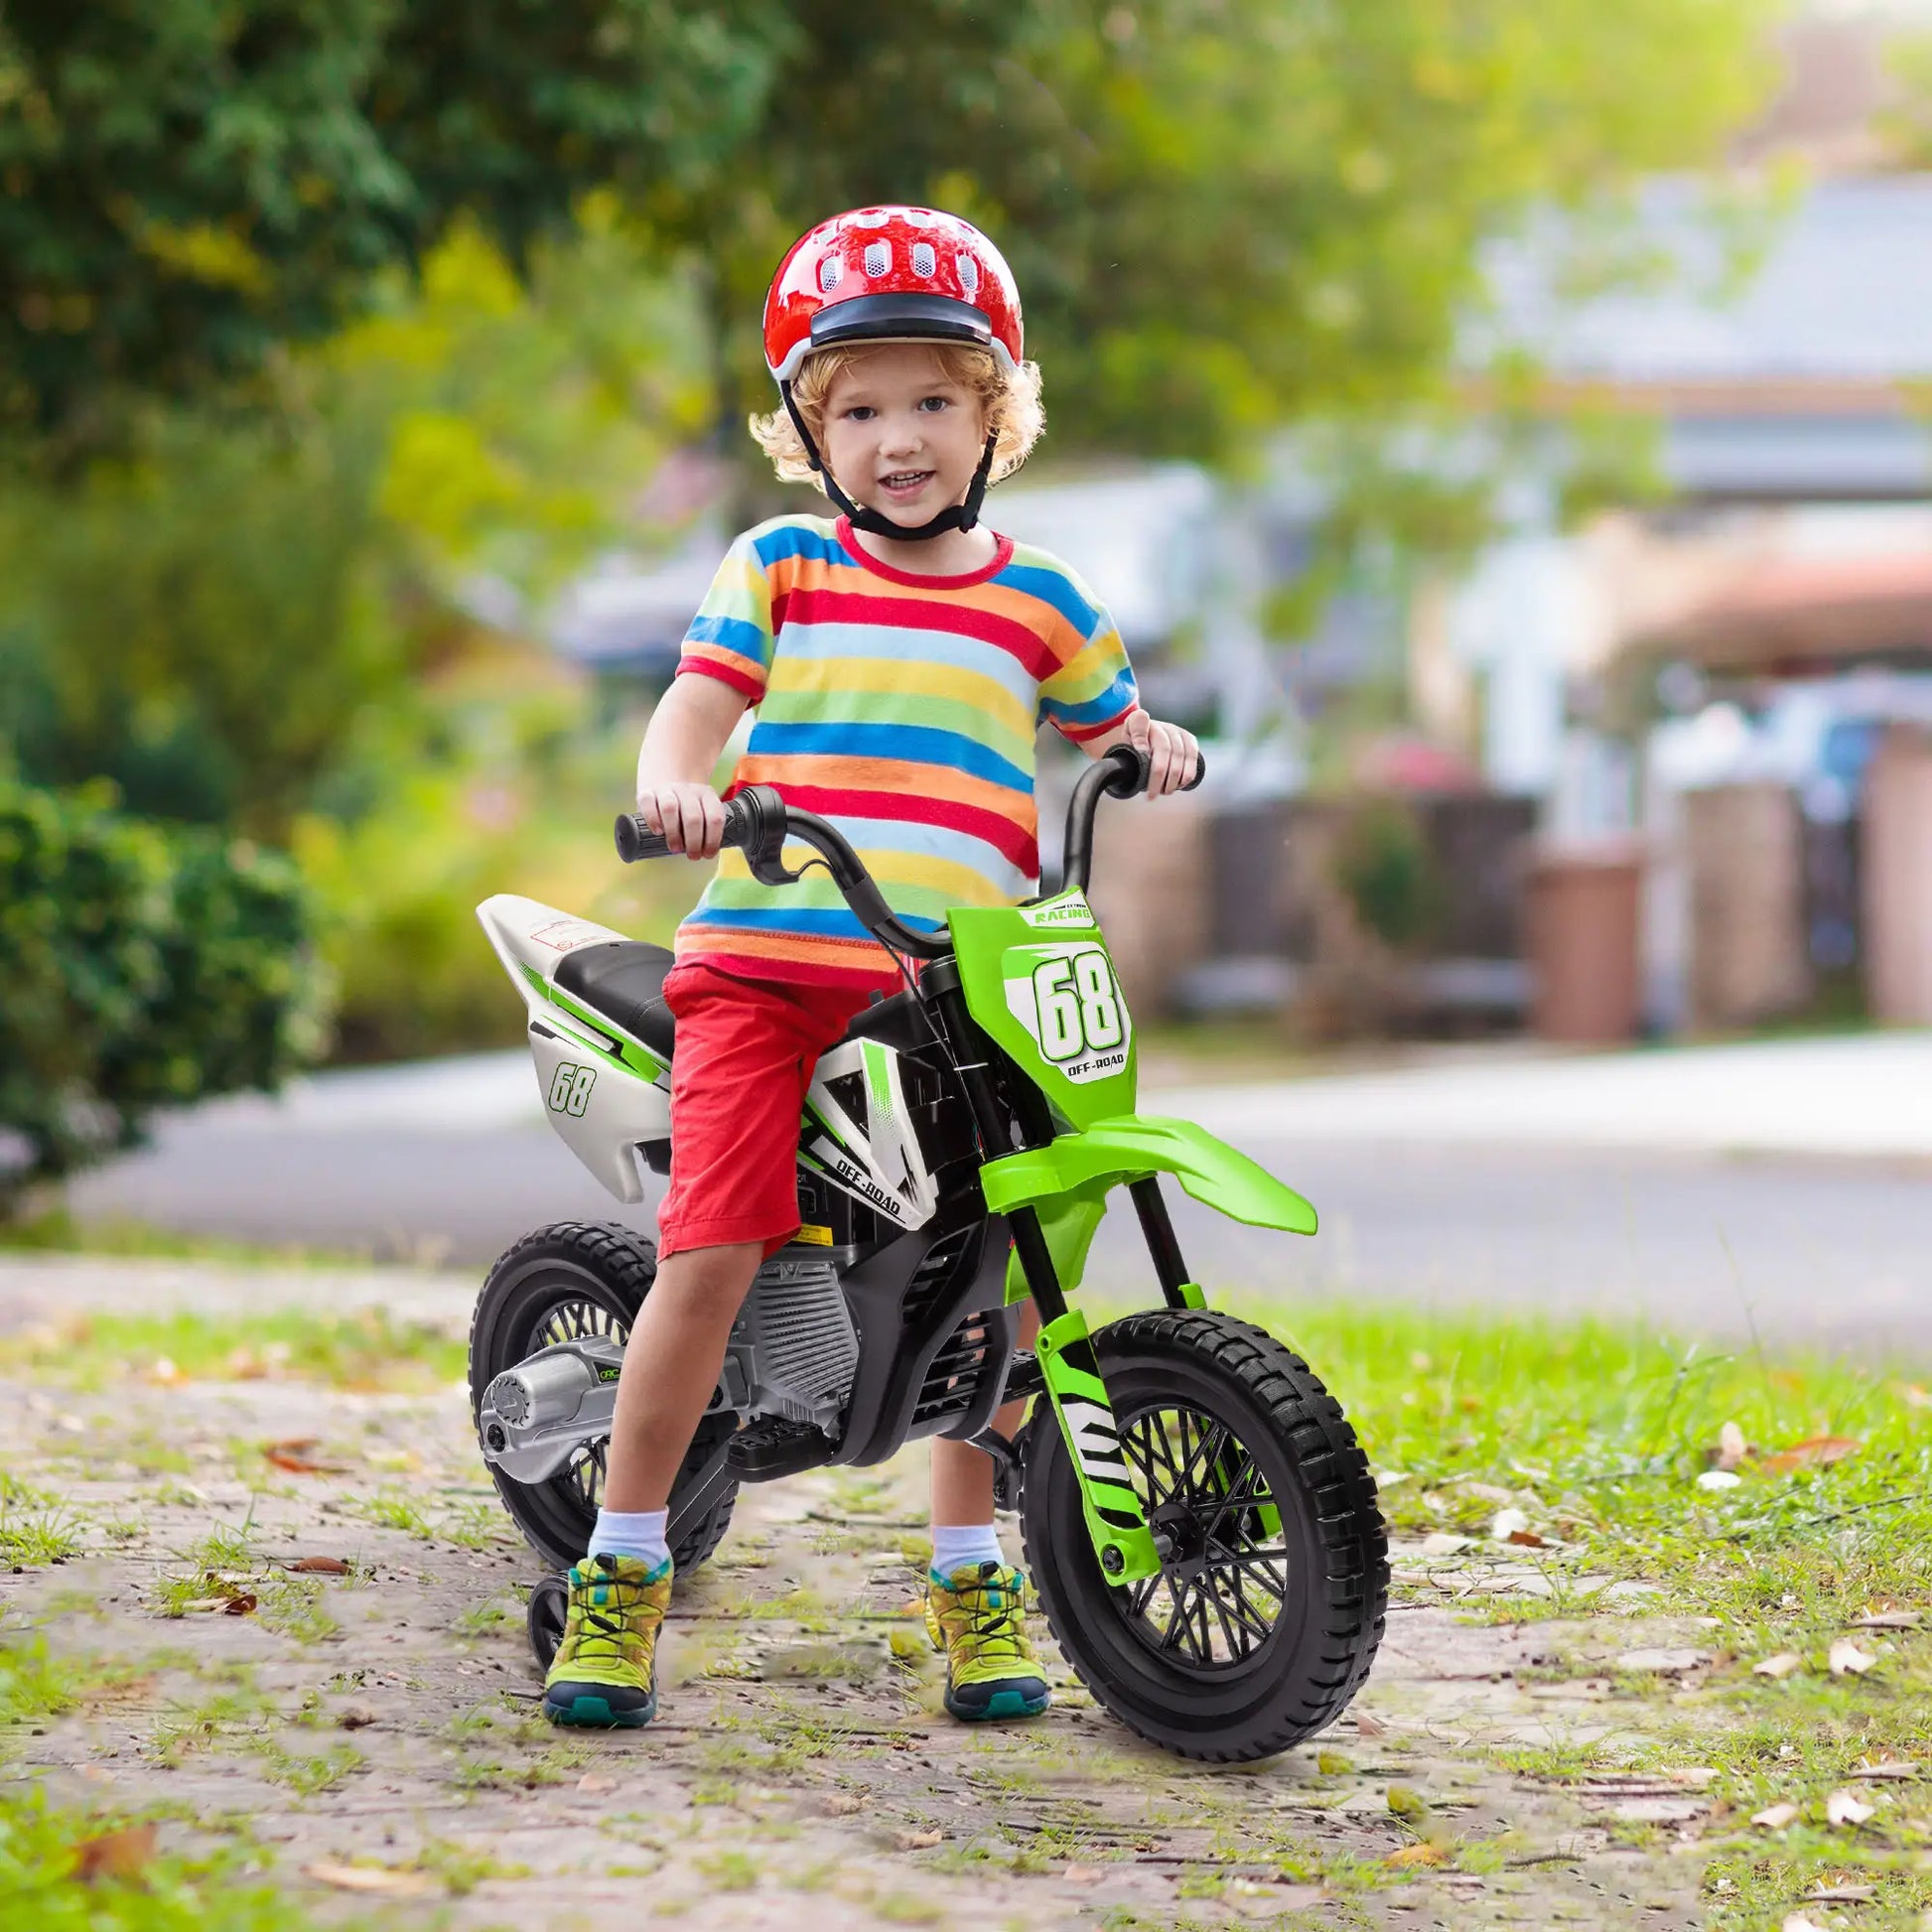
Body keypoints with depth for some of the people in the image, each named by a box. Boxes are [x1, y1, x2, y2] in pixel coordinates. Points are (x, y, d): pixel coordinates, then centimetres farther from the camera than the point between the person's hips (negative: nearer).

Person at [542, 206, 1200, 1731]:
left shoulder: (1036, 601, 13)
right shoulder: (780, 568, 8)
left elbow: (1109, 725, 27)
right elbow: (691, 713, 0)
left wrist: (1155, 744, 4)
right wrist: (676, 789, -22)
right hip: (767, 960, -2)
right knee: (714, 1248, -12)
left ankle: (971, 1578, 16)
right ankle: (623, 1570, 0)